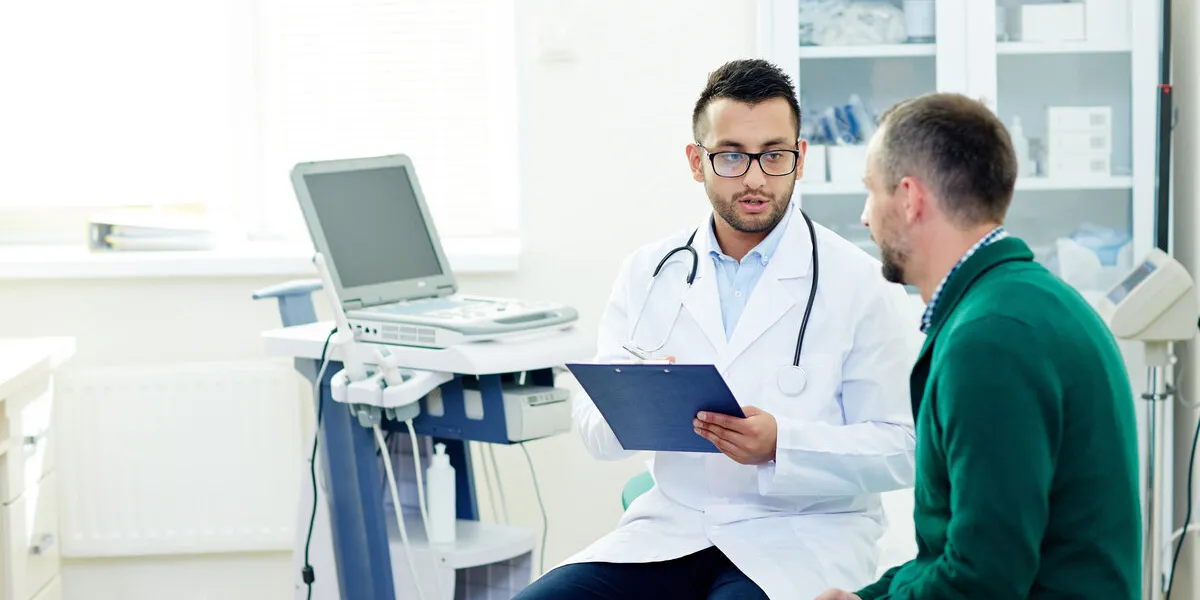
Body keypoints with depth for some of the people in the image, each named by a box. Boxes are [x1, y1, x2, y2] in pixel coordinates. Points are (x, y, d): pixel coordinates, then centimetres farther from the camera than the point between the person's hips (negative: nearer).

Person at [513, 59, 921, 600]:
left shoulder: (861, 284, -2)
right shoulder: (648, 272, 8)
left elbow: (899, 449, -5)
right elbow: (596, 433, 6)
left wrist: (779, 445, -22)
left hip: (800, 536, -3)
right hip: (671, 528, 4)